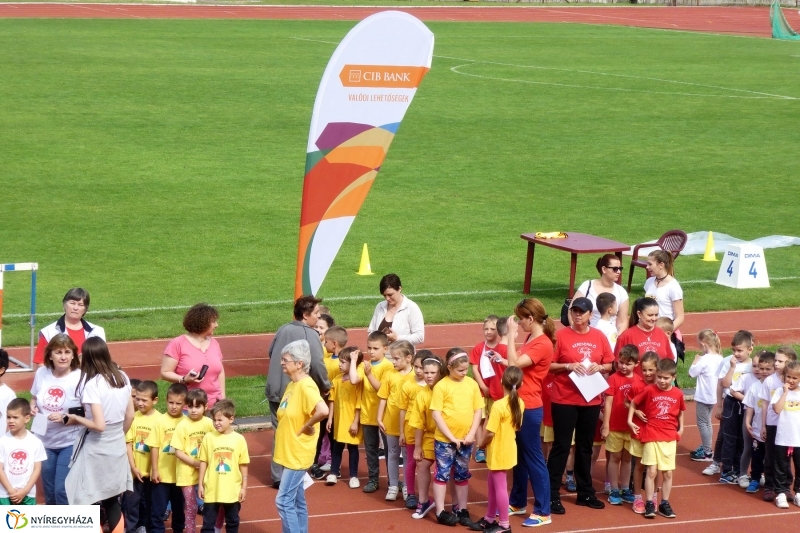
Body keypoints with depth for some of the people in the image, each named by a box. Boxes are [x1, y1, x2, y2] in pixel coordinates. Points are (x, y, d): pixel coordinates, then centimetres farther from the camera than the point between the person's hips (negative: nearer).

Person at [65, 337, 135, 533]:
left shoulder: (92, 384, -20)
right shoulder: (122, 377, 1)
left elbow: (99, 425, -24)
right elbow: (130, 416, 9)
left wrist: (76, 418, -9)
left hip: (96, 450, -7)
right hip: (117, 448, 7)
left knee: (88, 505, 3)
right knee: (112, 502, 16)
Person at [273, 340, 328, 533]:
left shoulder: (306, 386, -20)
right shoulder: (293, 385, 10)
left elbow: (323, 410, -35)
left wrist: (307, 426, -21)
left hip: (297, 454, -10)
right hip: (289, 453, 10)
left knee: (284, 501, -9)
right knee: (297, 501, 14)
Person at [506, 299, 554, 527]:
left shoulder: (543, 344, -19)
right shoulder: (530, 340, 10)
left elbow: (515, 364, -26)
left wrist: (511, 334, -21)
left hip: (530, 408, -9)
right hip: (520, 405, 9)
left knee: (533, 458, -3)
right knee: (519, 456, 19)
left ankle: (543, 511, 3)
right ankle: (518, 502, 31)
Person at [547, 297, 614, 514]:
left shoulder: (599, 337, 4)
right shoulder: (561, 335, -6)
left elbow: (609, 365, 10)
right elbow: (548, 365, -7)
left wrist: (599, 367, -10)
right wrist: (569, 366, -20)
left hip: (591, 400, 4)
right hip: (564, 400, -4)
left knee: (585, 447, 13)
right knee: (561, 446, -2)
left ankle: (585, 493, 23)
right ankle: (552, 495, 3)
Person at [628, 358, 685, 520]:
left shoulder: (678, 394, -1)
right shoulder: (649, 391, -7)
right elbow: (633, 403, 6)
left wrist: (680, 428, 11)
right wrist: (630, 421, 1)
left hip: (670, 438, 2)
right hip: (651, 436, -2)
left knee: (668, 473, 6)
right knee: (651, 471, -5)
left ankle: (664, 504, 17)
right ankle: (649, 504, 2)